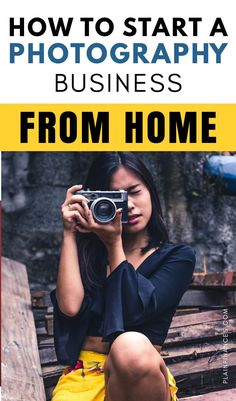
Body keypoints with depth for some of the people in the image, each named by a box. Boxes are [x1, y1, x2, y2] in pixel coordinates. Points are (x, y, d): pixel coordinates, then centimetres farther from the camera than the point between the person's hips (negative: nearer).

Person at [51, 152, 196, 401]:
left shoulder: (178, 257, 10)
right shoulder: (89, 252, 14)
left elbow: (135, 309, -5)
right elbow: (70, 306, -4)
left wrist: (114, 243, 3)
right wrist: (69, 233, 1)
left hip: (141, 378, 1)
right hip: (83, 376, -1)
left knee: (132, 347, -36)